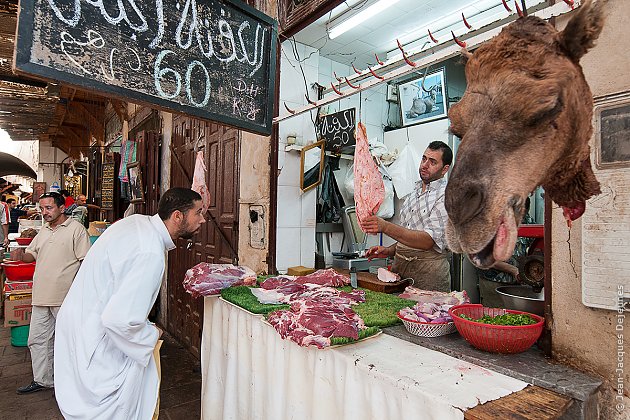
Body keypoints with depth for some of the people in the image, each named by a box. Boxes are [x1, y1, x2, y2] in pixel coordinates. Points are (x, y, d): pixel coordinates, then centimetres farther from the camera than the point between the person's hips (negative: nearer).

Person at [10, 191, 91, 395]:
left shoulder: (76, 229, -9)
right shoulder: (43, 230, 14)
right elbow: (33, 254, 21)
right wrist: (21, 255, -3)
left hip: (65, 298, -7)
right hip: (41, 297, 7)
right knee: (37, 340, 15)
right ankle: (42, 380, 30)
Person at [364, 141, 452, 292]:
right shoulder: (415, 192, 14)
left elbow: (429, 241, -24)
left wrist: (385, 227, -31)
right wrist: (390, 250, 2)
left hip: (429, 275, -7)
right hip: (399, 268, 7)